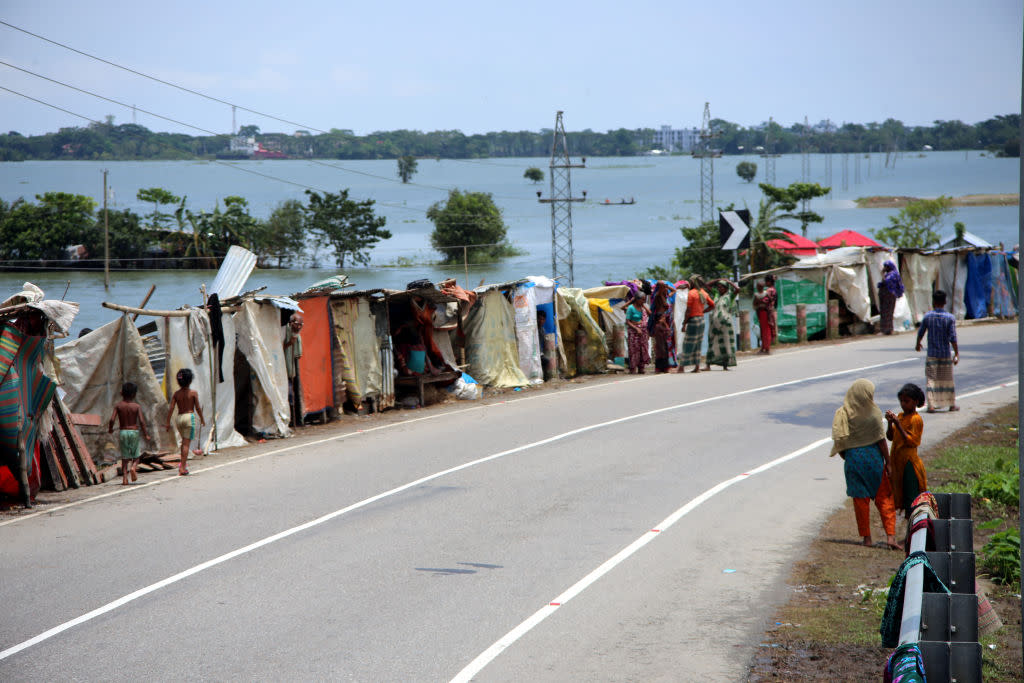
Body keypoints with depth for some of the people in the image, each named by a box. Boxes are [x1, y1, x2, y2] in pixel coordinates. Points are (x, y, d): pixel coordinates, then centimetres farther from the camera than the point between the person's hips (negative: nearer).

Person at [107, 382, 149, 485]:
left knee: (124, 456, 8)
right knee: (136, 454, 14)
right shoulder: (136, 406, -5)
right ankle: (134, 467, -16)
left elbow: (112, 419, -10)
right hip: (134, 431, -1)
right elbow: (141, 421, -11)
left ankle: (124, 478, 1)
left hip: (122, 432, 1)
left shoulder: (118, 406, -2)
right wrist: (145, 434, -1)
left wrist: (110, 429, 9)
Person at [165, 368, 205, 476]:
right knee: (186, 443, -3)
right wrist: (202, 419, 10)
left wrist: (168, 422, 4)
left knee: (184, 441, 24)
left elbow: (171, 408, 0)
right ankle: (182, 467, -6)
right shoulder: (193, 393, -6)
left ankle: (182, 462, 18)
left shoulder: (176, 394, 3)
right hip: (189, 416, -4)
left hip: (179, 418, 4)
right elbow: (198, 408, -4)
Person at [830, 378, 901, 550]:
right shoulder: (873, 413, -10)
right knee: (883, 497, 7)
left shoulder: (842, 414, -5)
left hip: (853, 457, 1)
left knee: (860, 498, 10)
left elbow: (839, 443, -4)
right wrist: (888, 462, 1)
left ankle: (866, 537, 13)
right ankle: (890, 535, -1)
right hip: (873, 456, -1)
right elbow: (881, 440, -7)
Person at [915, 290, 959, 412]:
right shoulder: (950, 318, -8)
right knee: (948, 379, 12)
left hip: (932, 353, 0)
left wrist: (918, 344, 25)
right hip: (946, 353, 0)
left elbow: (920, 332, 6)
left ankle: (931, 405, -5)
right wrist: (956, 354, -6)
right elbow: (953, 338, -11)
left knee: (931, 379, 3)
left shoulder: (927, 316, -5)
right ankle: (952, 404, 21)